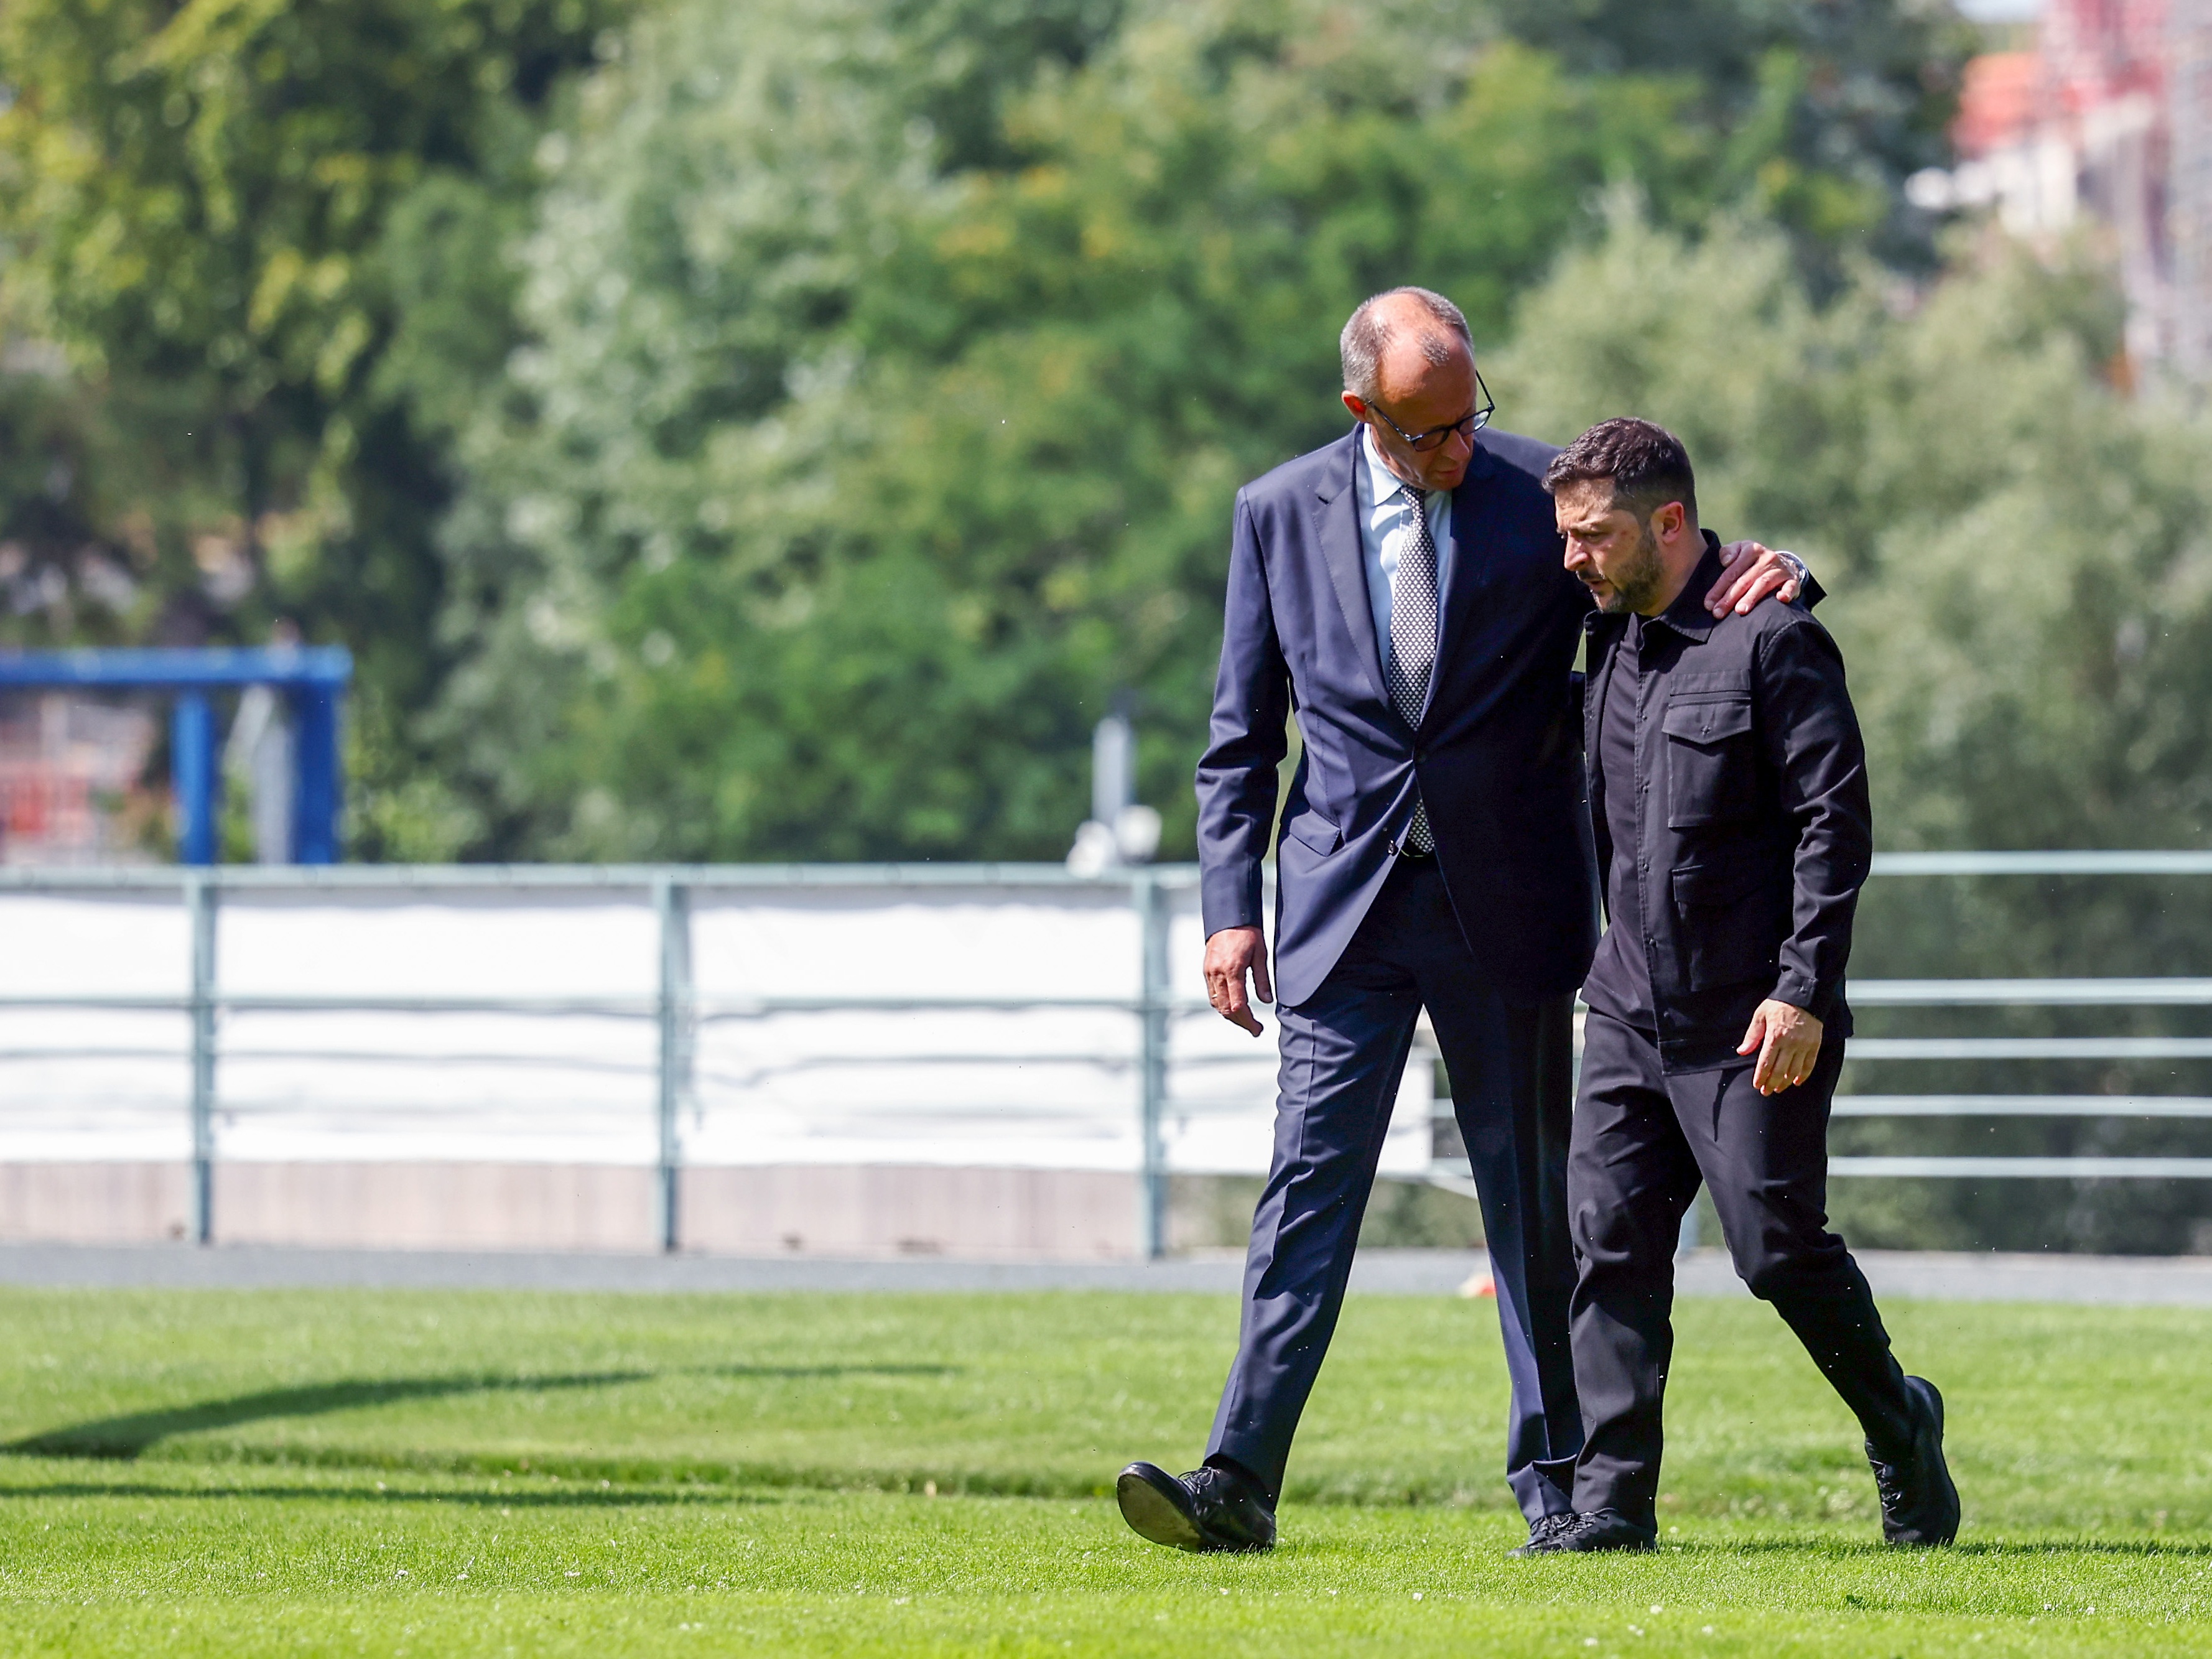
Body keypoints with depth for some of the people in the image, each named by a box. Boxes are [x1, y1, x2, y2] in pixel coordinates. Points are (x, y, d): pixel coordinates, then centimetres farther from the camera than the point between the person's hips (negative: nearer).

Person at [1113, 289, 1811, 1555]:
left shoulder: (1544, 496, -2)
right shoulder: (1281, 515, 2)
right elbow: (1243, 738, 7)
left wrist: (1768, 577, -18)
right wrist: (1231, 909, -1)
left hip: (1509, 906, 0)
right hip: (1348, 903, 0)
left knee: (1534, 1194, 7)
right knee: (1312, 1180, -8)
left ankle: (1555, 1475, 18)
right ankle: (1240, 1485, -13)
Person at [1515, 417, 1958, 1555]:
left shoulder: (1772, 642, -11)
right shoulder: (1613, 642, 12)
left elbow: (1834, 822, -13)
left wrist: (1805, 991, -18)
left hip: (1752, 1022, -7)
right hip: (1632, 1010, 7)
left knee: (1778, 1247, -3)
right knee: (1609, 1239, -3)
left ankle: (1899, 1429, 21)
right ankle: (1612, 1501, -3)